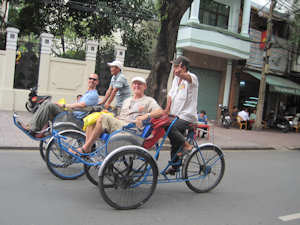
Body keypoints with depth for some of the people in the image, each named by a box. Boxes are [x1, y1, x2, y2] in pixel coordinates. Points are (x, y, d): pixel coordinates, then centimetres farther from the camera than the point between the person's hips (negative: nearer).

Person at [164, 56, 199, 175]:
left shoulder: (192, 78, -11)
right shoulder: (176, 78, 13)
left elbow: (186, 77, -36)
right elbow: (171, 94, 18)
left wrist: (180, 73, -57)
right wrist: (167, 109, 7)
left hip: (187, 116, -8)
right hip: (176, 115, 8)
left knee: (170, 129, -29)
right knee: (174, 142, 11)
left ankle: (187, 145, -7)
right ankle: (174, 166, 24)